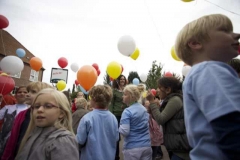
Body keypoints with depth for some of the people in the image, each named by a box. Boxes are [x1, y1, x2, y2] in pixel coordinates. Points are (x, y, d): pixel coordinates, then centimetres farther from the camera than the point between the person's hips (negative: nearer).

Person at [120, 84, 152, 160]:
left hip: (132, 148, -6)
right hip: (146, 146, 6)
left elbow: (125, 132, -22)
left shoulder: (127, 111, -17)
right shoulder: (144, 108, 5)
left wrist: (118, 127, -3)